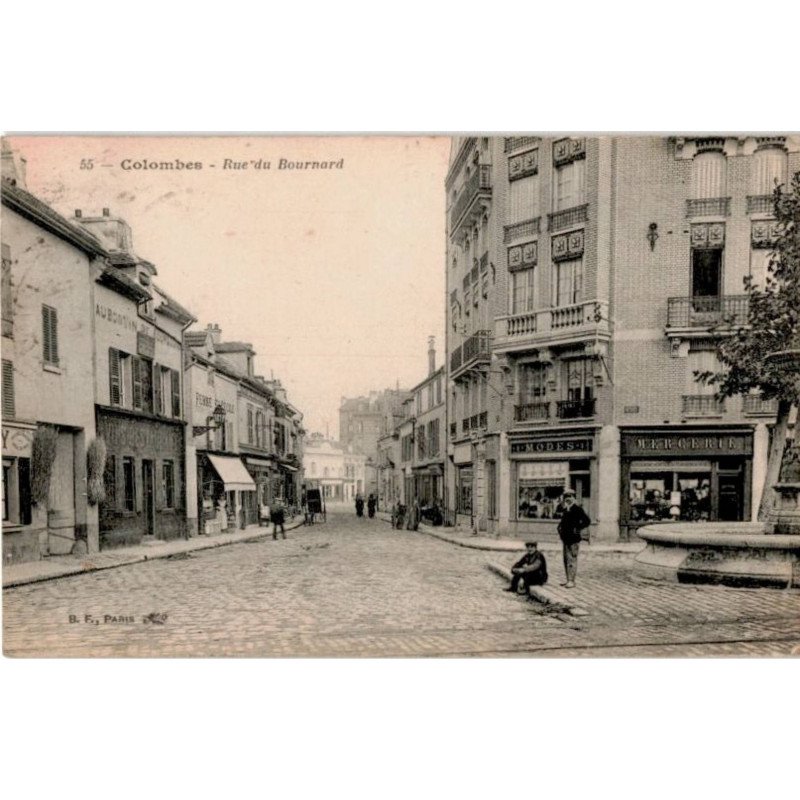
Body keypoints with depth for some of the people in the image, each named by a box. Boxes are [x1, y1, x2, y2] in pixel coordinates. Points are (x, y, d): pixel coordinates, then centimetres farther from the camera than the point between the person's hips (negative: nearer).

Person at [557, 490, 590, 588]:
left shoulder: (577, 509, -8)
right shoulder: (566, 510, 16)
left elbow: (587, 521, -16)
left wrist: (577, 529, -16)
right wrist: (560, 528, 16)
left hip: (573, 540, -8)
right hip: (566, 539, 8)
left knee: (572, 560, -8)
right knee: (566, 560, 11)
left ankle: (571, 581, -6)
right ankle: (568, 580, 18)